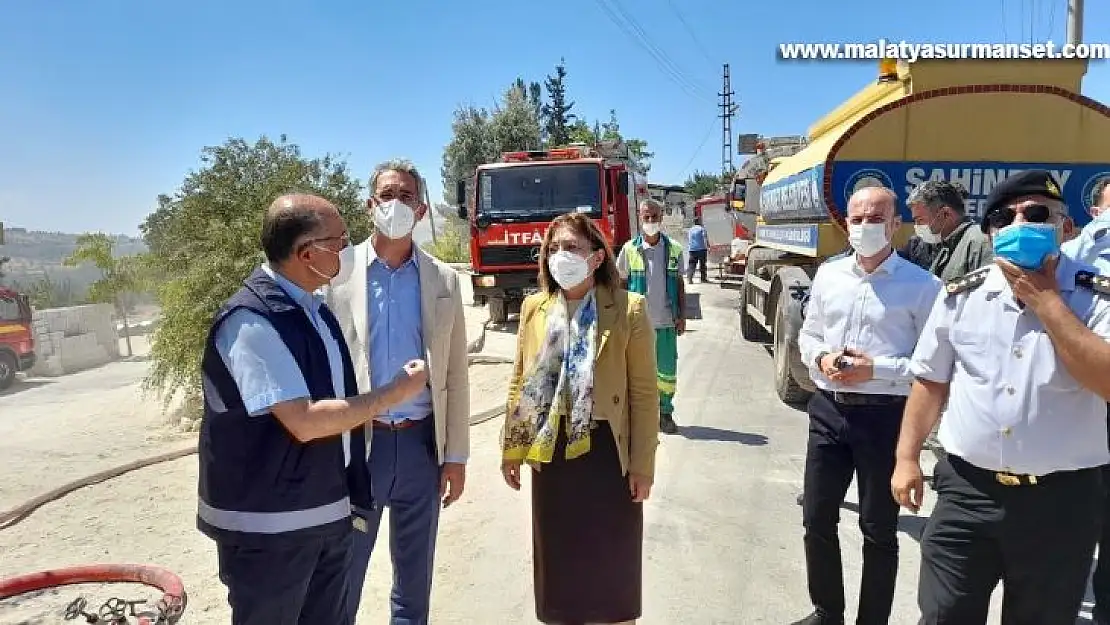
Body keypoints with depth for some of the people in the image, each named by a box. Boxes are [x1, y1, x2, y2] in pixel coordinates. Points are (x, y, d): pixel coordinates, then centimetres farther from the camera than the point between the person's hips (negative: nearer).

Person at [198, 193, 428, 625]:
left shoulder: (312, 308, 6)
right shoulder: (252, 321, -22)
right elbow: (305, 422, -27)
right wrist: (395, 392, -17)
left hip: (326, 511, 8)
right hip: (269, 525, -7)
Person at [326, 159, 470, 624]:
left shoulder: (443, 280, 2)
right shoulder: (338, 273, -3)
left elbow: (455, 375, 4)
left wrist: (456, 455, 2)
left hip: (422, 443, 2)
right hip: (355, 443, -1)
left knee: (415, 575, 17)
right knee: (343, 573, 12)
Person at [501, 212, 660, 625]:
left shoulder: (628, 310, -9)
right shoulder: (534, 307, 3)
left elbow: (644, 393, -8)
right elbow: (519, 383, 9)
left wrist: (642, 465, -8)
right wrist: (510, 448, 8)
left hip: (607, 452, -3)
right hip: (551, 452, 4)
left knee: (610, 560, 12)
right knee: (558, 559, 16)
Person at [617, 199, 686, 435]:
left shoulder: (674, 249, 5)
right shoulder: (630, 249, 0)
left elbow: (680, 285, 10)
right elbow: (621, 285, 4)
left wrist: (682, 315, 5)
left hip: (667, 321, 1)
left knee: (667, 370, 6)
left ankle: (665, 412, 21)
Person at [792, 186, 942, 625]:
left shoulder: (921, 285, -8)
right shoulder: (828, 274, 7)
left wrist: (876, 369, -21)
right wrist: (821, 358, -6)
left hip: (885, 415, -5)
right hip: (828, 409, 5)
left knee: (878, 529, 11)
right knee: (816, 517, 15)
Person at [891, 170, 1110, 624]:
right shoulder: (960, 296, 2)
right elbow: (930, 381, 7)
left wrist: (1045, 300, -17)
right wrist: (907, 457, 4)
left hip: (1061, 498, -1)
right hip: (967, 489, 2)